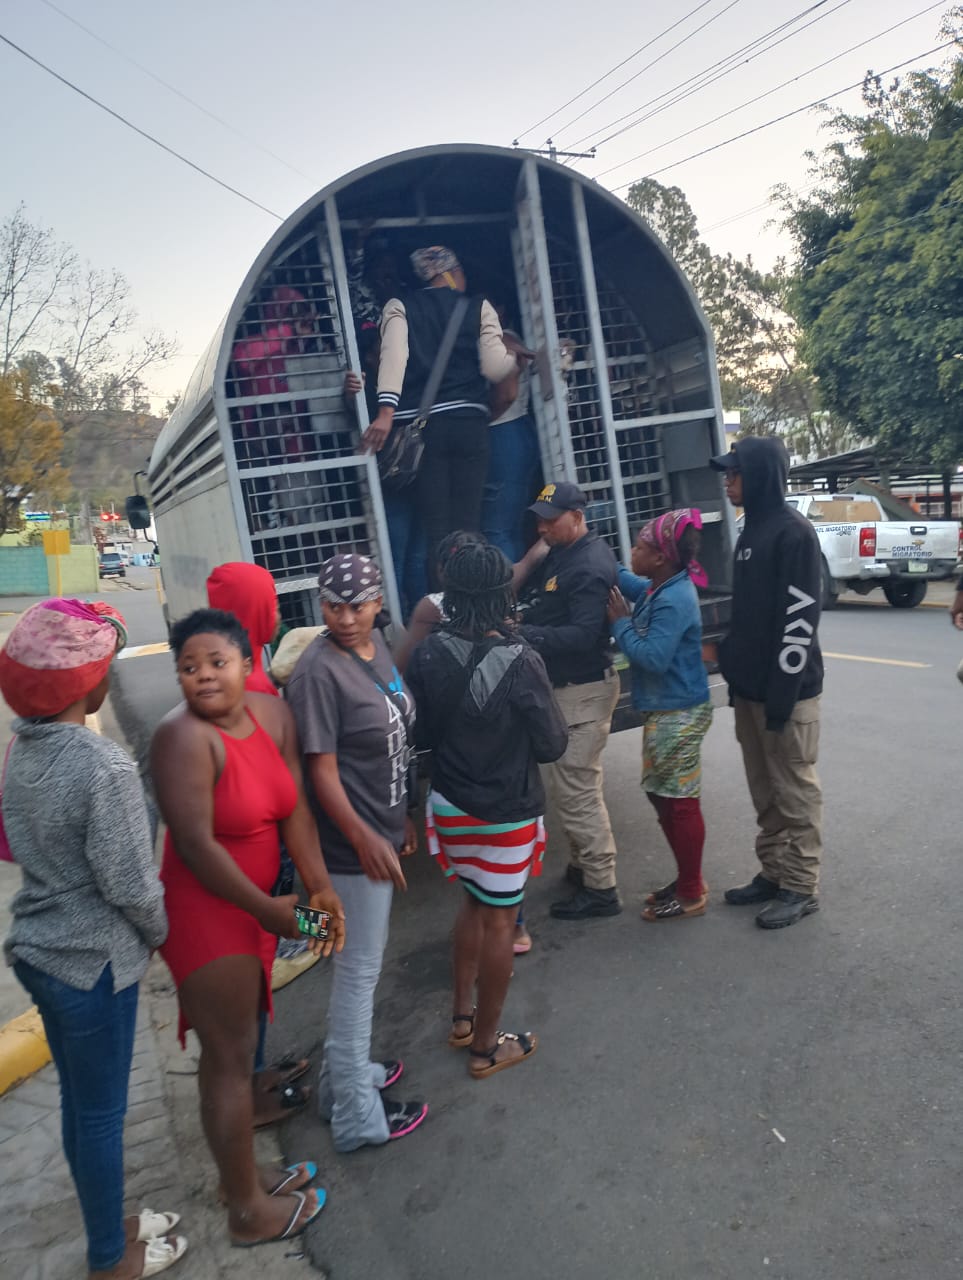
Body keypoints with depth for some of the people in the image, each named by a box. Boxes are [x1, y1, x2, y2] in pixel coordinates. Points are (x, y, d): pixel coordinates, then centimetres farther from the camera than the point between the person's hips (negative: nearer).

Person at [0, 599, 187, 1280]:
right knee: (102, 1113, 12)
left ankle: (108, 1224, 43)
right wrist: (160, 932, -3)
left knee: (79, 1100, 23)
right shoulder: (103, 765, -26)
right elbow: (129, 883, -22)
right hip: (93, 960, -8)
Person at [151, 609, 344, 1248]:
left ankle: (244, 1174, 42)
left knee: (235, 1048, 22)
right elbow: (195, 843, -24)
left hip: (255, 903, 7)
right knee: (230, 1058, 7)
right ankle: (250, 1213, 26)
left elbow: (294, 809, -3)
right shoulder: (184, 736, -23)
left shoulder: (274, 713, -3)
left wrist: (320, 887, -12)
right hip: (205, 913, -7)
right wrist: (269, 910, -18)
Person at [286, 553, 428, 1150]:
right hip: (354, 842, -9)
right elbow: (321, 769, -21)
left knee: (366, 957, 21)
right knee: (360, 966, 4)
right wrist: (366, 840, -20)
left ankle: (347, 1072, 40)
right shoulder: (318, 671, -21)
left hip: (382, 830, 9)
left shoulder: (378, 647, 4)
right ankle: (356, 1113, 21)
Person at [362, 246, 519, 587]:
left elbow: (394, 355, -9)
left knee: (436, 528, 1)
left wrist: (386, 412, -18)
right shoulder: (479, 307, 9)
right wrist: (517, 360, 20)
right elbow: (496, 368, -1)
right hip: (468, 422, 0)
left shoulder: (399, 308, 9)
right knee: (467, 526, 2)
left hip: (421, 426, 0)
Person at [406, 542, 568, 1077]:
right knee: (499, 920, 11)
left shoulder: (429, 654, -10)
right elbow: (553, 744, -14)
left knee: (475, 902, 26)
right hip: (505, 812, -5)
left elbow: (422, 733, 2)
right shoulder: (519, 660, -23)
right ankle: (487, 1045, 26)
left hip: (450, 805, 5)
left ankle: (463, 1015, 38)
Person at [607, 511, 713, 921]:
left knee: (679, 801, 0)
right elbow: (622, 580, 28)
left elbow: (652, 657, -26)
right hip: (664, 711, 10)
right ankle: (687, 880, 31)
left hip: (678, 715, -10)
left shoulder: (674, 600, -22)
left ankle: (691, 894, 14)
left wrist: (620, 623, -13)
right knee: (662, 795, 18)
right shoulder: (659, 589, 8)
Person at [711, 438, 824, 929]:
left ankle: (801, 887, 14)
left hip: (785, 689, -9)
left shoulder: (793, 531, -13)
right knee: (765, 790, 16)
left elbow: (800, 617, -19)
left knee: (794, 790, 3)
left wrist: (782, 692, -20)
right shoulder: (751, 529, 14)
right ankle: (773, 873, 27)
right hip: (751, 688, 9)